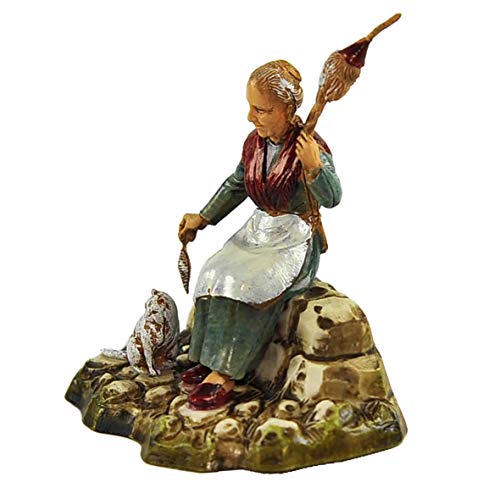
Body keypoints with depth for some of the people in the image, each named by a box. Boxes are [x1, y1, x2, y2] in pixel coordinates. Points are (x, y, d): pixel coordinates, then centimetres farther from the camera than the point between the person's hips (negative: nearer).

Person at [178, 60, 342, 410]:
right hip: (259, 230, 7)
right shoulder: (254, 142, 2)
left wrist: (314, 168, -42)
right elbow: (236, 185, 17)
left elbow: (332, 198, -24)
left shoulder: (310, 148, -17)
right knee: (214, 273, -16)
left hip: (297, 239, -6)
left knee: (247, 283, -27)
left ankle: (225, 375, -18)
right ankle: (210, 358, -9)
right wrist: (202, 219, 13)